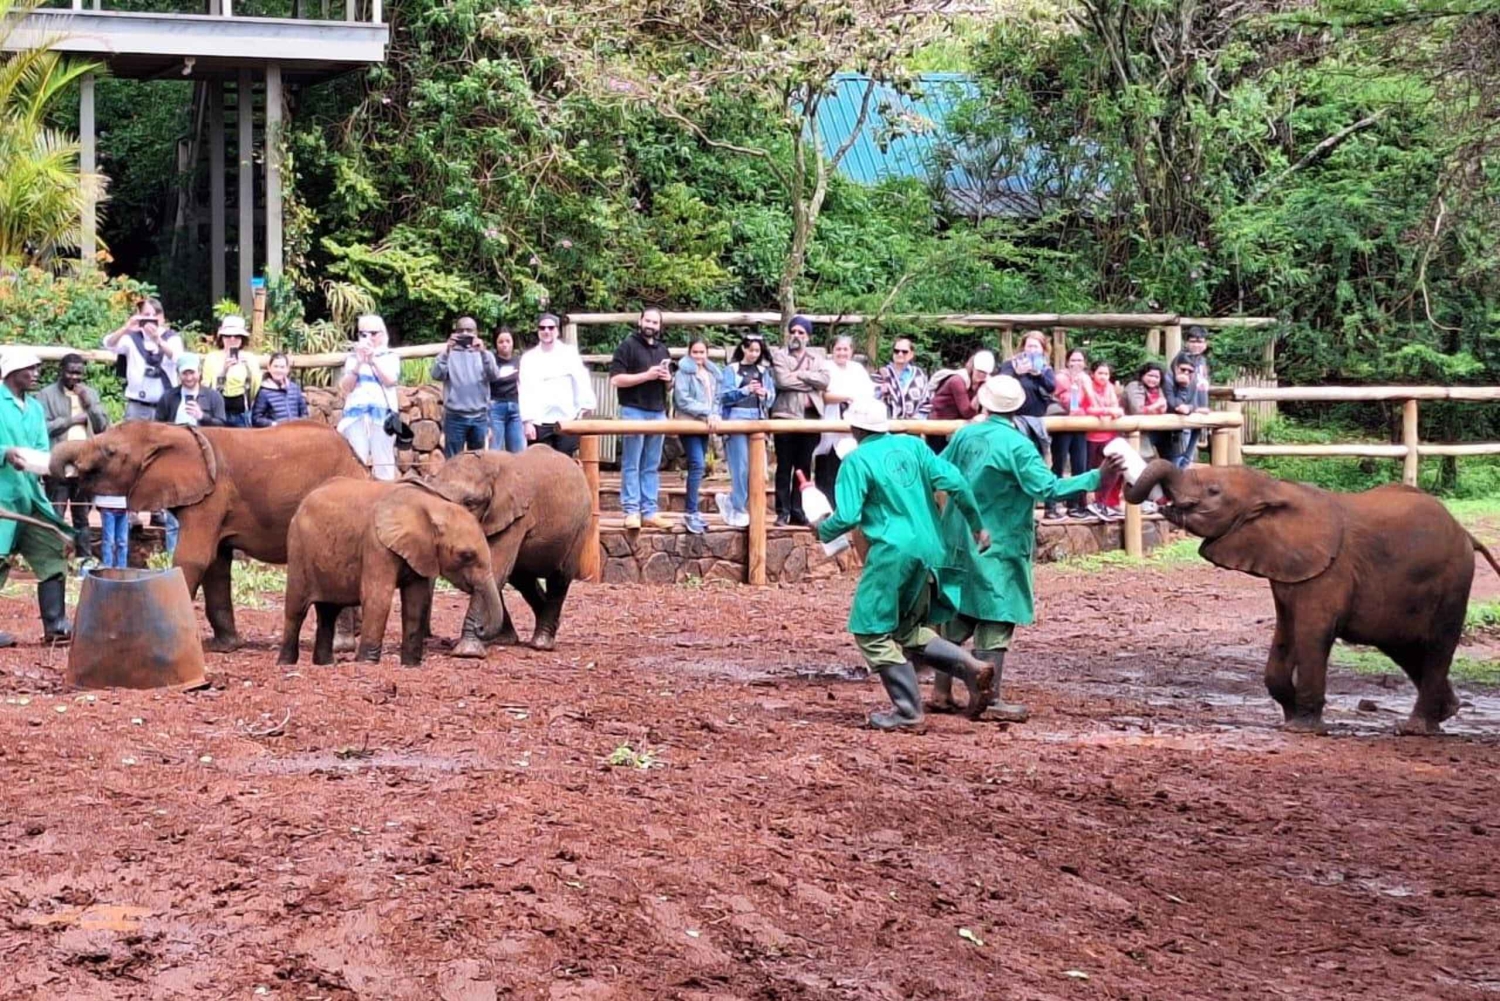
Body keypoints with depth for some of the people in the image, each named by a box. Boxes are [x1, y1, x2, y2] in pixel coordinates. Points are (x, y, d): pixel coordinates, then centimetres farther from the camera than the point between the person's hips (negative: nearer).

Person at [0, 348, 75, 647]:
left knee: (52, 553, 4)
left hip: (31, 495, 7)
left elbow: (42, 450, 11)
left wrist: (49, 464, -10)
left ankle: (55, 625, 8)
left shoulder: (35, 408, 16)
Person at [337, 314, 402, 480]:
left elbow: (390, 380, -6)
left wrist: (373, 359, -11)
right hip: (356, 415, 2)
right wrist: (358, 363, -6)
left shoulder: (390, 356, 11)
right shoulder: (352, 358, 16)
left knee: (383, 463, -3)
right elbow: (345, 387, 5)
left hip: (382, 414, -2)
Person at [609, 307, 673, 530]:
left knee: (652, 467, 7)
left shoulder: (663, 350, 17)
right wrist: (647, 375, -17)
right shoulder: (628, 346, -4)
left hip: (658, 413, 6)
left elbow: (669, 384, 27)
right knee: (631, 465, -3)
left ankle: (650, 511, 8)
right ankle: (631, 511, -4)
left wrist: (668, 379, 2)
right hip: (634, 412, -6)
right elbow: (616, 379, -13)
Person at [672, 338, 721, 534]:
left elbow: (717, 398, 15)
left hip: (705, 426, 7)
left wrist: (715, 415, -6)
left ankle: (693, 512, 15)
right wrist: (706, 412, -19)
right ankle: (691, 514, -16)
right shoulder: (684, 372, -6)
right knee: (697, 465, -17)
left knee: (697, 467, 9)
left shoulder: (712, 373, 14)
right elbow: (683, 400, -15)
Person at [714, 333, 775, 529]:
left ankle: (730, 501, 18)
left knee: (755, 468, 1)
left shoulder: (764, 371, 14)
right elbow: (725, 397, -6)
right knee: (741, 468, -9)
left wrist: (765, 393, -11)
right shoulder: (731, 370, 3)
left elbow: (772, 398, 12)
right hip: (737, 419, -4)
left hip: (757, 420, 4)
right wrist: (746, 390, -21)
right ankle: (738, 511, -1)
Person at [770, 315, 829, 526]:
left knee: (804, 468, 5)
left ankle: (798, 511, 10)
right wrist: (811, 382, -5)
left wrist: (800, 374, -9)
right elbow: (782, 380, -12)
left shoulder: (816, 360, 16)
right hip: (786, 417, -3)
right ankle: (783, 512, 1)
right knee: (784, 467, -1)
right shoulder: (779, 357, 6)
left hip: (810, 419, 3)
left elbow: (824, 380, -2)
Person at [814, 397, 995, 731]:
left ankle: (907, 710, 2)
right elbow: (954, 482, 2)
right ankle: (970, 668, 3)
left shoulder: (857, 461, -6)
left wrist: (823, 531, 9)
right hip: (929, 551, 7)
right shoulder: (912, 445, 10)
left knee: (873, 633, 5)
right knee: (909, 631, 20)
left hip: (892, 553, -7)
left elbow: (847, 517, -12)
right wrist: (977, 525, 10)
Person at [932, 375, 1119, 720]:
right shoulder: (1017, 445, -15)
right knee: (995, 622, -1)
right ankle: (989, 701, -2)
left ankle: (941, 693, 17)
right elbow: (1048, 489, -23)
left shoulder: (965, 435, 2)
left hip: (958, 541, 6)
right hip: (997, 546, -6)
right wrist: (1096, 478, -24)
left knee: (956, 618, 15)